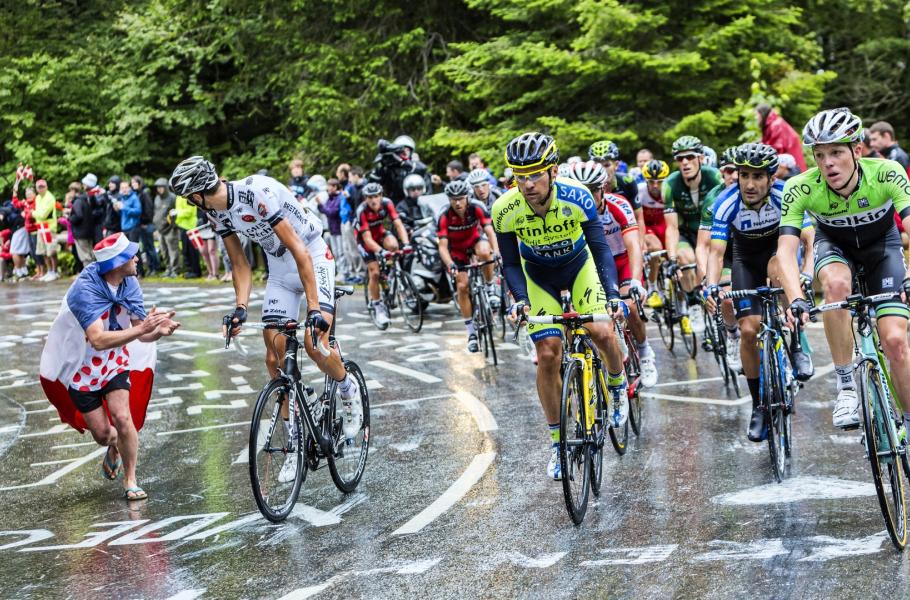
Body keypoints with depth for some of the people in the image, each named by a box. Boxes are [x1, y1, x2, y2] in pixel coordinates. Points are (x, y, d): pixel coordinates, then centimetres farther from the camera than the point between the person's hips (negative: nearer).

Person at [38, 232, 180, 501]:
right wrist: (141, 329, -47)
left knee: (122, 418, -17)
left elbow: (141, 334, -11)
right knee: (102, 433, 2)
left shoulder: (129, 284, -11)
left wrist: (158, 331, -34)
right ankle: (115, 448, 39)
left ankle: (131, 481, 0)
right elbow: (98, 339, -40)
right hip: (79, 365, -3)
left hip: (115, 362, 3)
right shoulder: (85, 288, -30)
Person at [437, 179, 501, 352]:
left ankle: (491, 289, -12)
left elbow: (489, 231, -34)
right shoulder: (444, 218, -27)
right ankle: (471, 333, -1)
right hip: (458, 250, 1)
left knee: (484, 253, -37)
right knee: (462, 287, -10)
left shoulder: (477, 209, -27)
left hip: (476, 240, -1)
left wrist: (496, 252, -51)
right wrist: (450, 265, -48)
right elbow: (443, 246, -31)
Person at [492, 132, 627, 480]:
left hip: (579, 266, -1)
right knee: (548, 355, -10)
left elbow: (600, 248, -27)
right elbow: (511, 264, -16)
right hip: (538, 275, 1)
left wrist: (612, 292, -41)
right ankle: (557, 442, 5)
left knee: (602, 333, -22)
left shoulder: (576, 197, -32)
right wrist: (520, 299, -33)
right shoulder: (505, 210, -27)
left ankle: (617, 388, 13)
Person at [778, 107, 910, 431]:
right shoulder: (800, 188, -30)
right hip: (834, 243, 0)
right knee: (836, 284, -36)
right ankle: (845, 385, -23)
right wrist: (796, 299, -51)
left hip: (881, 243, 0)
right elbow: (786, 249, -34)